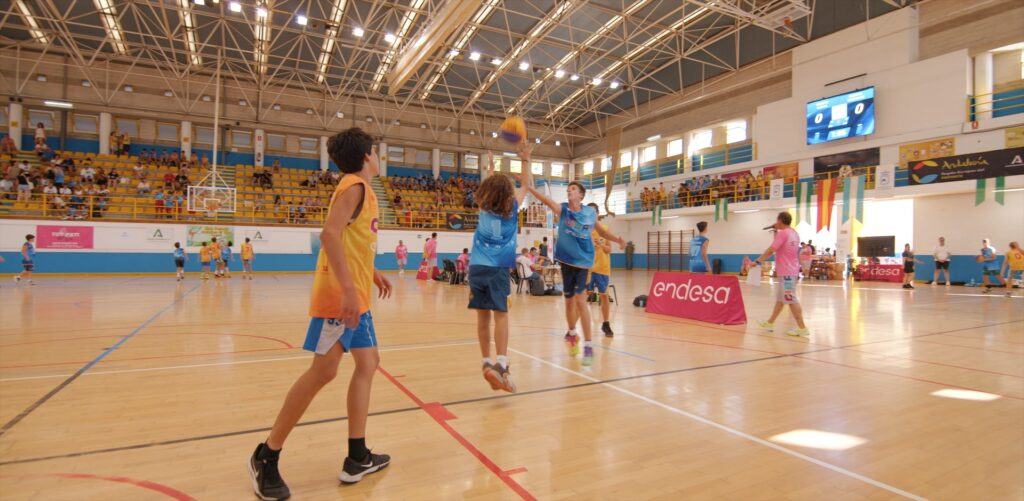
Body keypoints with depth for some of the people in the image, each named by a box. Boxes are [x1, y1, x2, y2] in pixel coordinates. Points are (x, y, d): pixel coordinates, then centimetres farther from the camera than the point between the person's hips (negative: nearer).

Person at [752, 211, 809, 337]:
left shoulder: (783, 233, -14)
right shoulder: (794, 234, 13)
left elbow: (770, 250, -20)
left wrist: (757, 261, -15)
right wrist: (776, 232, 16)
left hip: (786, 272, -10)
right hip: (791, 271, 10)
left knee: (791, 300, -7)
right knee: (780, 298, 16)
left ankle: (802, 328, -6)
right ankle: (770, 323, 26)